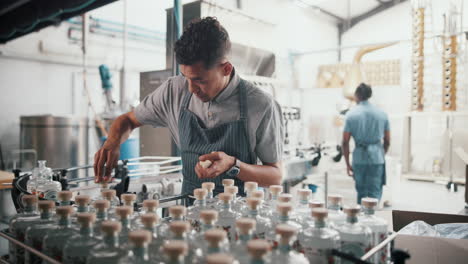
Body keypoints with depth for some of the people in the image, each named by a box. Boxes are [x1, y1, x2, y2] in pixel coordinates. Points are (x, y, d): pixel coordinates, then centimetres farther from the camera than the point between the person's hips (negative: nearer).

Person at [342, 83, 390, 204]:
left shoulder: (351, 114, -2)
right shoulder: (382, 114, 4)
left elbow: (345, 142, -4)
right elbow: (387, 141, 8)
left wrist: (347, 164, 4)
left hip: (359, 158, 0)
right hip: (377, 158, 0)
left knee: (361, 192, 15)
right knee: (375, 193, 4)